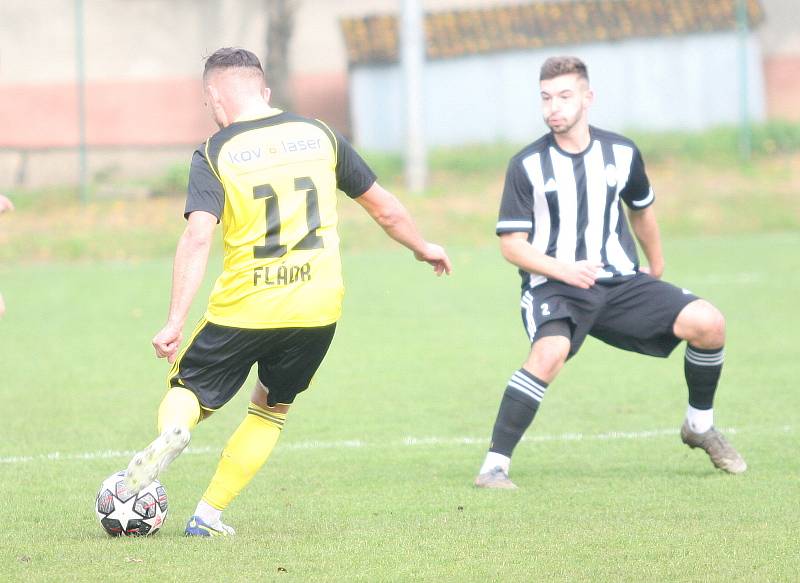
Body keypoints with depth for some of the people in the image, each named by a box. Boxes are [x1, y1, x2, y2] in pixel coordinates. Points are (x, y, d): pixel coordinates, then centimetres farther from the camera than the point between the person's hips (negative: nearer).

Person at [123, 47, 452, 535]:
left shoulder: (215, 155, -4)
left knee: (188, 393, 17)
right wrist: (425, 249, 34)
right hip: (318, 308, 3)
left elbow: (198, 239, -17)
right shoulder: (320, 136, 7)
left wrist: (175, 323, -19)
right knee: (272, 410, 22)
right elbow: (385, 208, 16)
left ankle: (174, 430, -18)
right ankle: (209, 514, 14)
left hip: (243, 308, -3)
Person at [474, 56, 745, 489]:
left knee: (707, 323, -15)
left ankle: (700, 426, 11)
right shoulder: (527, 165, -6)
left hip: (620, 281, 4)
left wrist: (656, 267, 35)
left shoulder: (621, 154, 4)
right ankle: (493, 465, -29)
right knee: (550, 352, -36)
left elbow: (641, 208, 24)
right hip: (552, 285, -4)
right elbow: (511, 244, -7)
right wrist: (562, 270, -23)